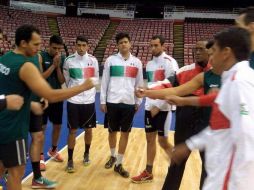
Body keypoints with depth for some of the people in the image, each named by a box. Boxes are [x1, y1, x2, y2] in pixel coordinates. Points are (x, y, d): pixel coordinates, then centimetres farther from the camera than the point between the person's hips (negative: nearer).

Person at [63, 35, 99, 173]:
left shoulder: (93, 60, 1)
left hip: (89, 100, 2)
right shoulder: (69, 60, -3)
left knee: (88, 129, 10)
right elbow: (66, 80, 6)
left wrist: (90, 93, 11)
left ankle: (86, 154, 31)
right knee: (72, 130, 3)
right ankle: (70, 160, 15)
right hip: (73, 101, -1)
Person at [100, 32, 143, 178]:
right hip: (112, 102, -1)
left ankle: (119, 164, 18)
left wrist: (138, 102, 6)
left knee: (125, 133, 5)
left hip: (129, 102, 1)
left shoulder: (137, 62, 5)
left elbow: (139, 84, 9)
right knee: (112, 131, 12)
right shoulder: (110, 60, 1)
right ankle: (113, 156, 36)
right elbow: (105, 82, 1)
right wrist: (103, 101, -1)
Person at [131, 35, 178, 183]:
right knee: (150, 139, 11)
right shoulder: (150, 63, 13)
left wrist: (158, 106, -19)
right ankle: (148, 173, 21)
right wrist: (149, 103, 12)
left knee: (163, 141, 0)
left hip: (163, 108, -7)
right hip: (150, 107, 7)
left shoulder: (169, 62, -12)